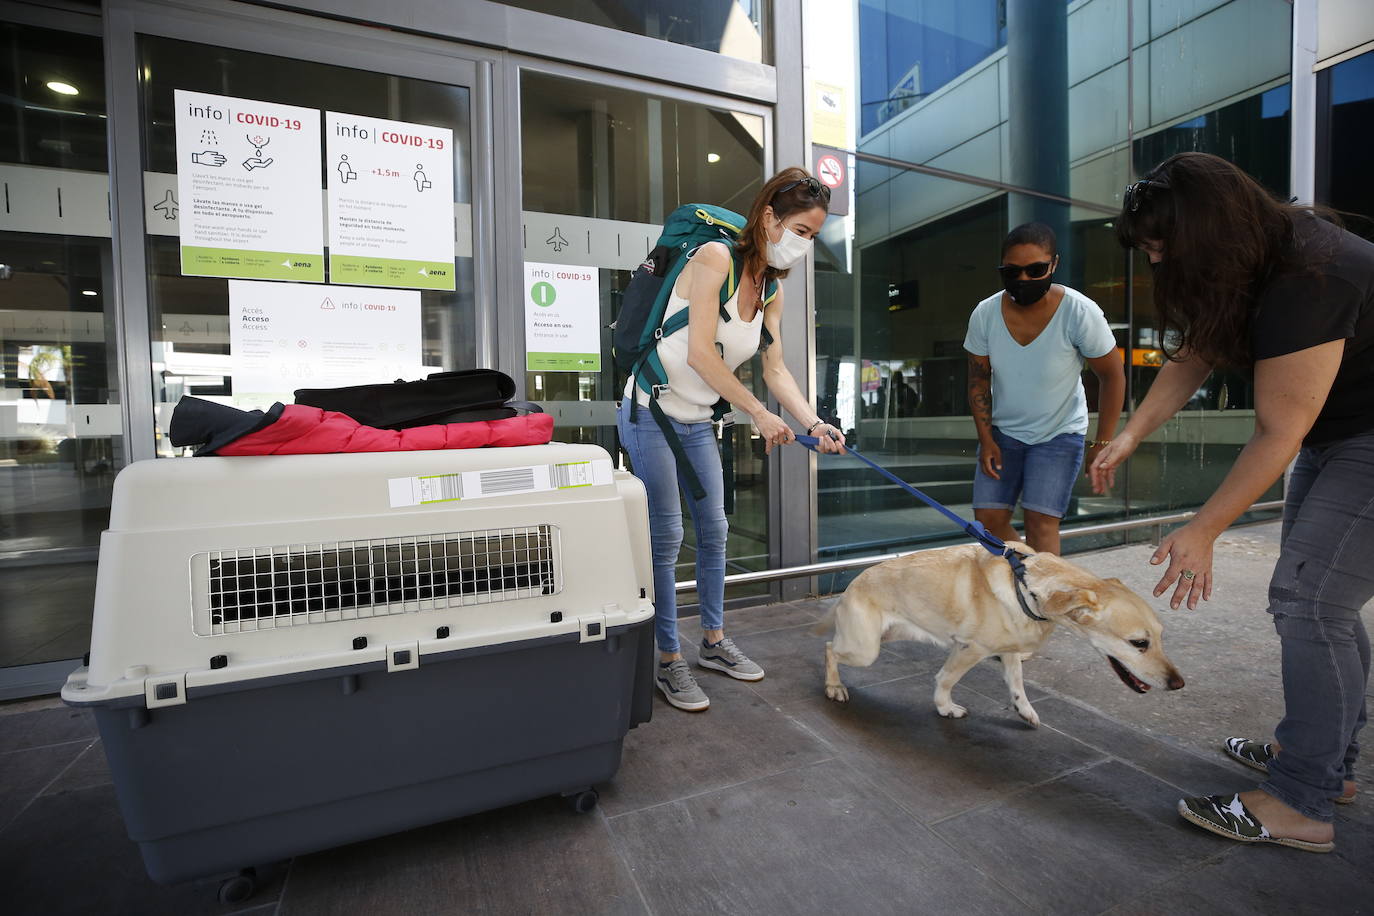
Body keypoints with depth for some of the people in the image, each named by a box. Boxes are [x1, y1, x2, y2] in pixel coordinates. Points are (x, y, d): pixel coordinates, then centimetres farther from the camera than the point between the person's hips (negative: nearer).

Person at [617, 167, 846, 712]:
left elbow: (776, 370, 3)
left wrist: (815, 423, -11)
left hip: (698, 422, 8)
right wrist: (759, 413, -23)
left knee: (715, 530, 11)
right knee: (666, 536, -4)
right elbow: (700, 352, -24)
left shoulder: (771, 290, 8)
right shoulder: (715, 257, -16)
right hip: (652, 413, -8)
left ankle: (714, 642, 29)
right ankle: (670, 661, 11)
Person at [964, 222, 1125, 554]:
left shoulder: (1080, 312, -18)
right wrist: (986, 438, -6)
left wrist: (1102, 443, -8)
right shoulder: (985, 314, -11)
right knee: (989, 518, -2)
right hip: (1003, 431, 3)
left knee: (1041, 521, -12)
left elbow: (1112, 377, -8)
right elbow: (979, 380, -1)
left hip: (1060, 434, -2)